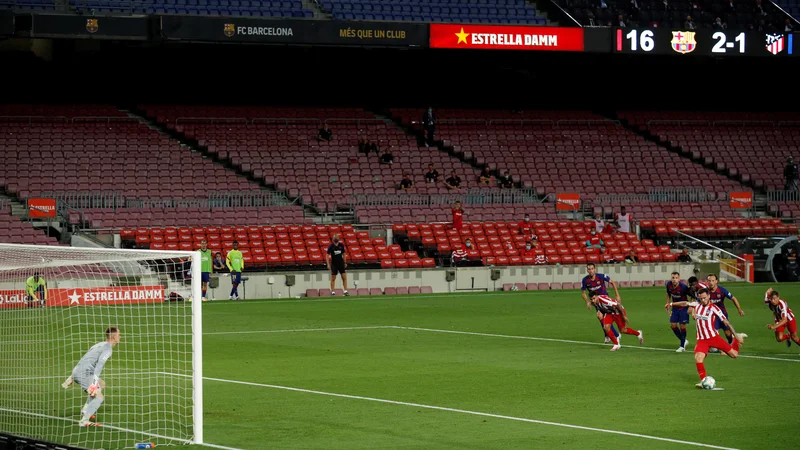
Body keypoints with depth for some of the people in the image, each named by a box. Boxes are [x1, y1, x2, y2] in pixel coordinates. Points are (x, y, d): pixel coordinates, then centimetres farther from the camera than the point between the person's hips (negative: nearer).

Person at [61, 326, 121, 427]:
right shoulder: (108, 347, -4)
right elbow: (100, 362, -20)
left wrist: (72, 377, 32)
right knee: (99, 397, -13)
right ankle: (84, 421, -23)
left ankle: (85, 411, 26)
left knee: (102, 385, 29)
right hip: (84, 374, -9)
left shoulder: (99, 345, 25)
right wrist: (95, 379, -30)